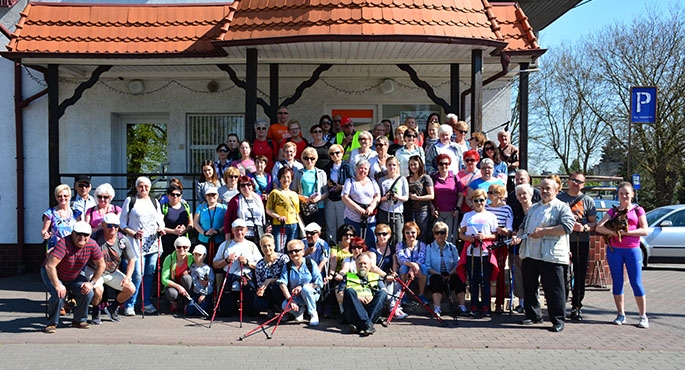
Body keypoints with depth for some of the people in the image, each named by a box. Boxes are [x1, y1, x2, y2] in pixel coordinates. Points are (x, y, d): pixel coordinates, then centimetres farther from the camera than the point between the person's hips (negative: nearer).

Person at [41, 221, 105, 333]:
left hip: (73, 276, 5)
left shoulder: (92, 245, -19)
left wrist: (91, 283, -12)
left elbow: (101, 266, -7)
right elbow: (50, 266, -39)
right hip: (51, 273, -4)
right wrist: (57, 286, -36)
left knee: (87, 292, -15)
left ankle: (79, 320, 8)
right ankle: (52, 323, -5)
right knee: (59, 294, -29)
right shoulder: (64, 243, -35)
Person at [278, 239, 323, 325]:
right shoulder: (287, 266, -2)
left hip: (312, 294, -2)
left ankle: (313, 314, -12)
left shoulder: (310, 263, -9)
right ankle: (300, 310, 9)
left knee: (305, 288, -35)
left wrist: (302, 286, -24)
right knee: (285, 305, -27)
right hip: (295, 297, 2)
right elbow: (282, 284, -13)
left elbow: (319, 283, -13)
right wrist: (290, 299, -26)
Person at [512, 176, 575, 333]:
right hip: (529, 254, 7)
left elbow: (567, 226, -14)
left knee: (553, 289, -4)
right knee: (529, 287, 13)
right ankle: (533, 315, 26)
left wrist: (543, 231, -16)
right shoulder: (533, 208, 21)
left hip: (551, 255, -7)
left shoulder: (562, 207, 0)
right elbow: (524, 225, 26)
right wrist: (518, 236, 5)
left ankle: (558, 320, 5)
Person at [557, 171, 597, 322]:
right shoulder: (559, 198, 9)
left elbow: (594, 222, 7)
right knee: (564, 276, -4)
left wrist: (584, 227, -14)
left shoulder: (588, 200, 10)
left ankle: (576, 307, 14)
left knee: (580, 277, 4)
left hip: (582, 243, 1)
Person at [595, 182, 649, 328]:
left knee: (636, 283, -3)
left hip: (632, 250, -2)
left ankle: (643, 316, 6)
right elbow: (599, 227, -3)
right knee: (617, 282, 5)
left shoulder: (638, 210, 6)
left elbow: (645, 230, -4)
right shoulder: (613, 211, 10)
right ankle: (621, 314, 14)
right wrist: (613, 232, -19)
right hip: (614, 250, 2)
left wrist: (626, 232, -14)